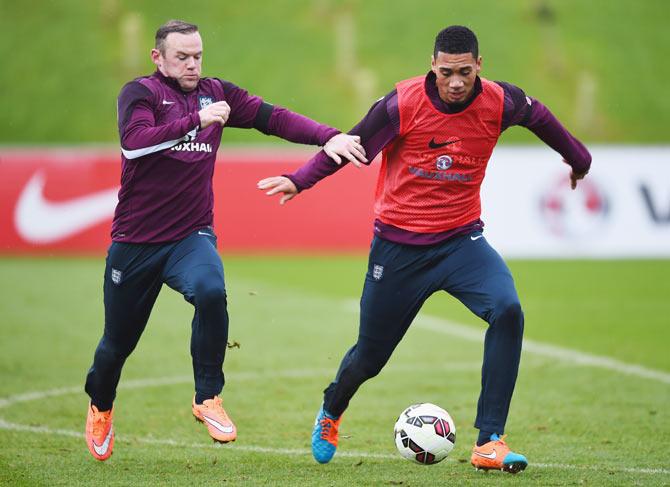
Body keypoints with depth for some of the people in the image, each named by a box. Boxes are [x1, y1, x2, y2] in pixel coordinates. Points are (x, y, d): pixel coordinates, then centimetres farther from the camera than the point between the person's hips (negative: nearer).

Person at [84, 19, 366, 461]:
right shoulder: (140, 93, -7)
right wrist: (197, 119, -29)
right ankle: (100, 408, 41)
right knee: (119, 341, 8)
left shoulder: (215, 93, 5)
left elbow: (274, 118, -2)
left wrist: (329, 137, -16)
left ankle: (208, 399, -15)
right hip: (135, 241, -2)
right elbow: (135, 142, -25)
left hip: (192, 235, 2)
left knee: (210, 291, -31)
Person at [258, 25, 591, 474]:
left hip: (461, 239, 2)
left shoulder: (499, 102, -10)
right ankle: (331, 413, 47)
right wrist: (299, 181, -20)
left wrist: (578, 158, 29)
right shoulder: (404, 104, -17)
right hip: (399, 246, -1)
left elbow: (538, 115, 13)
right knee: (370, 356, 9)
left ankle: (490, 443, -20)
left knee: (507, 311, -26)